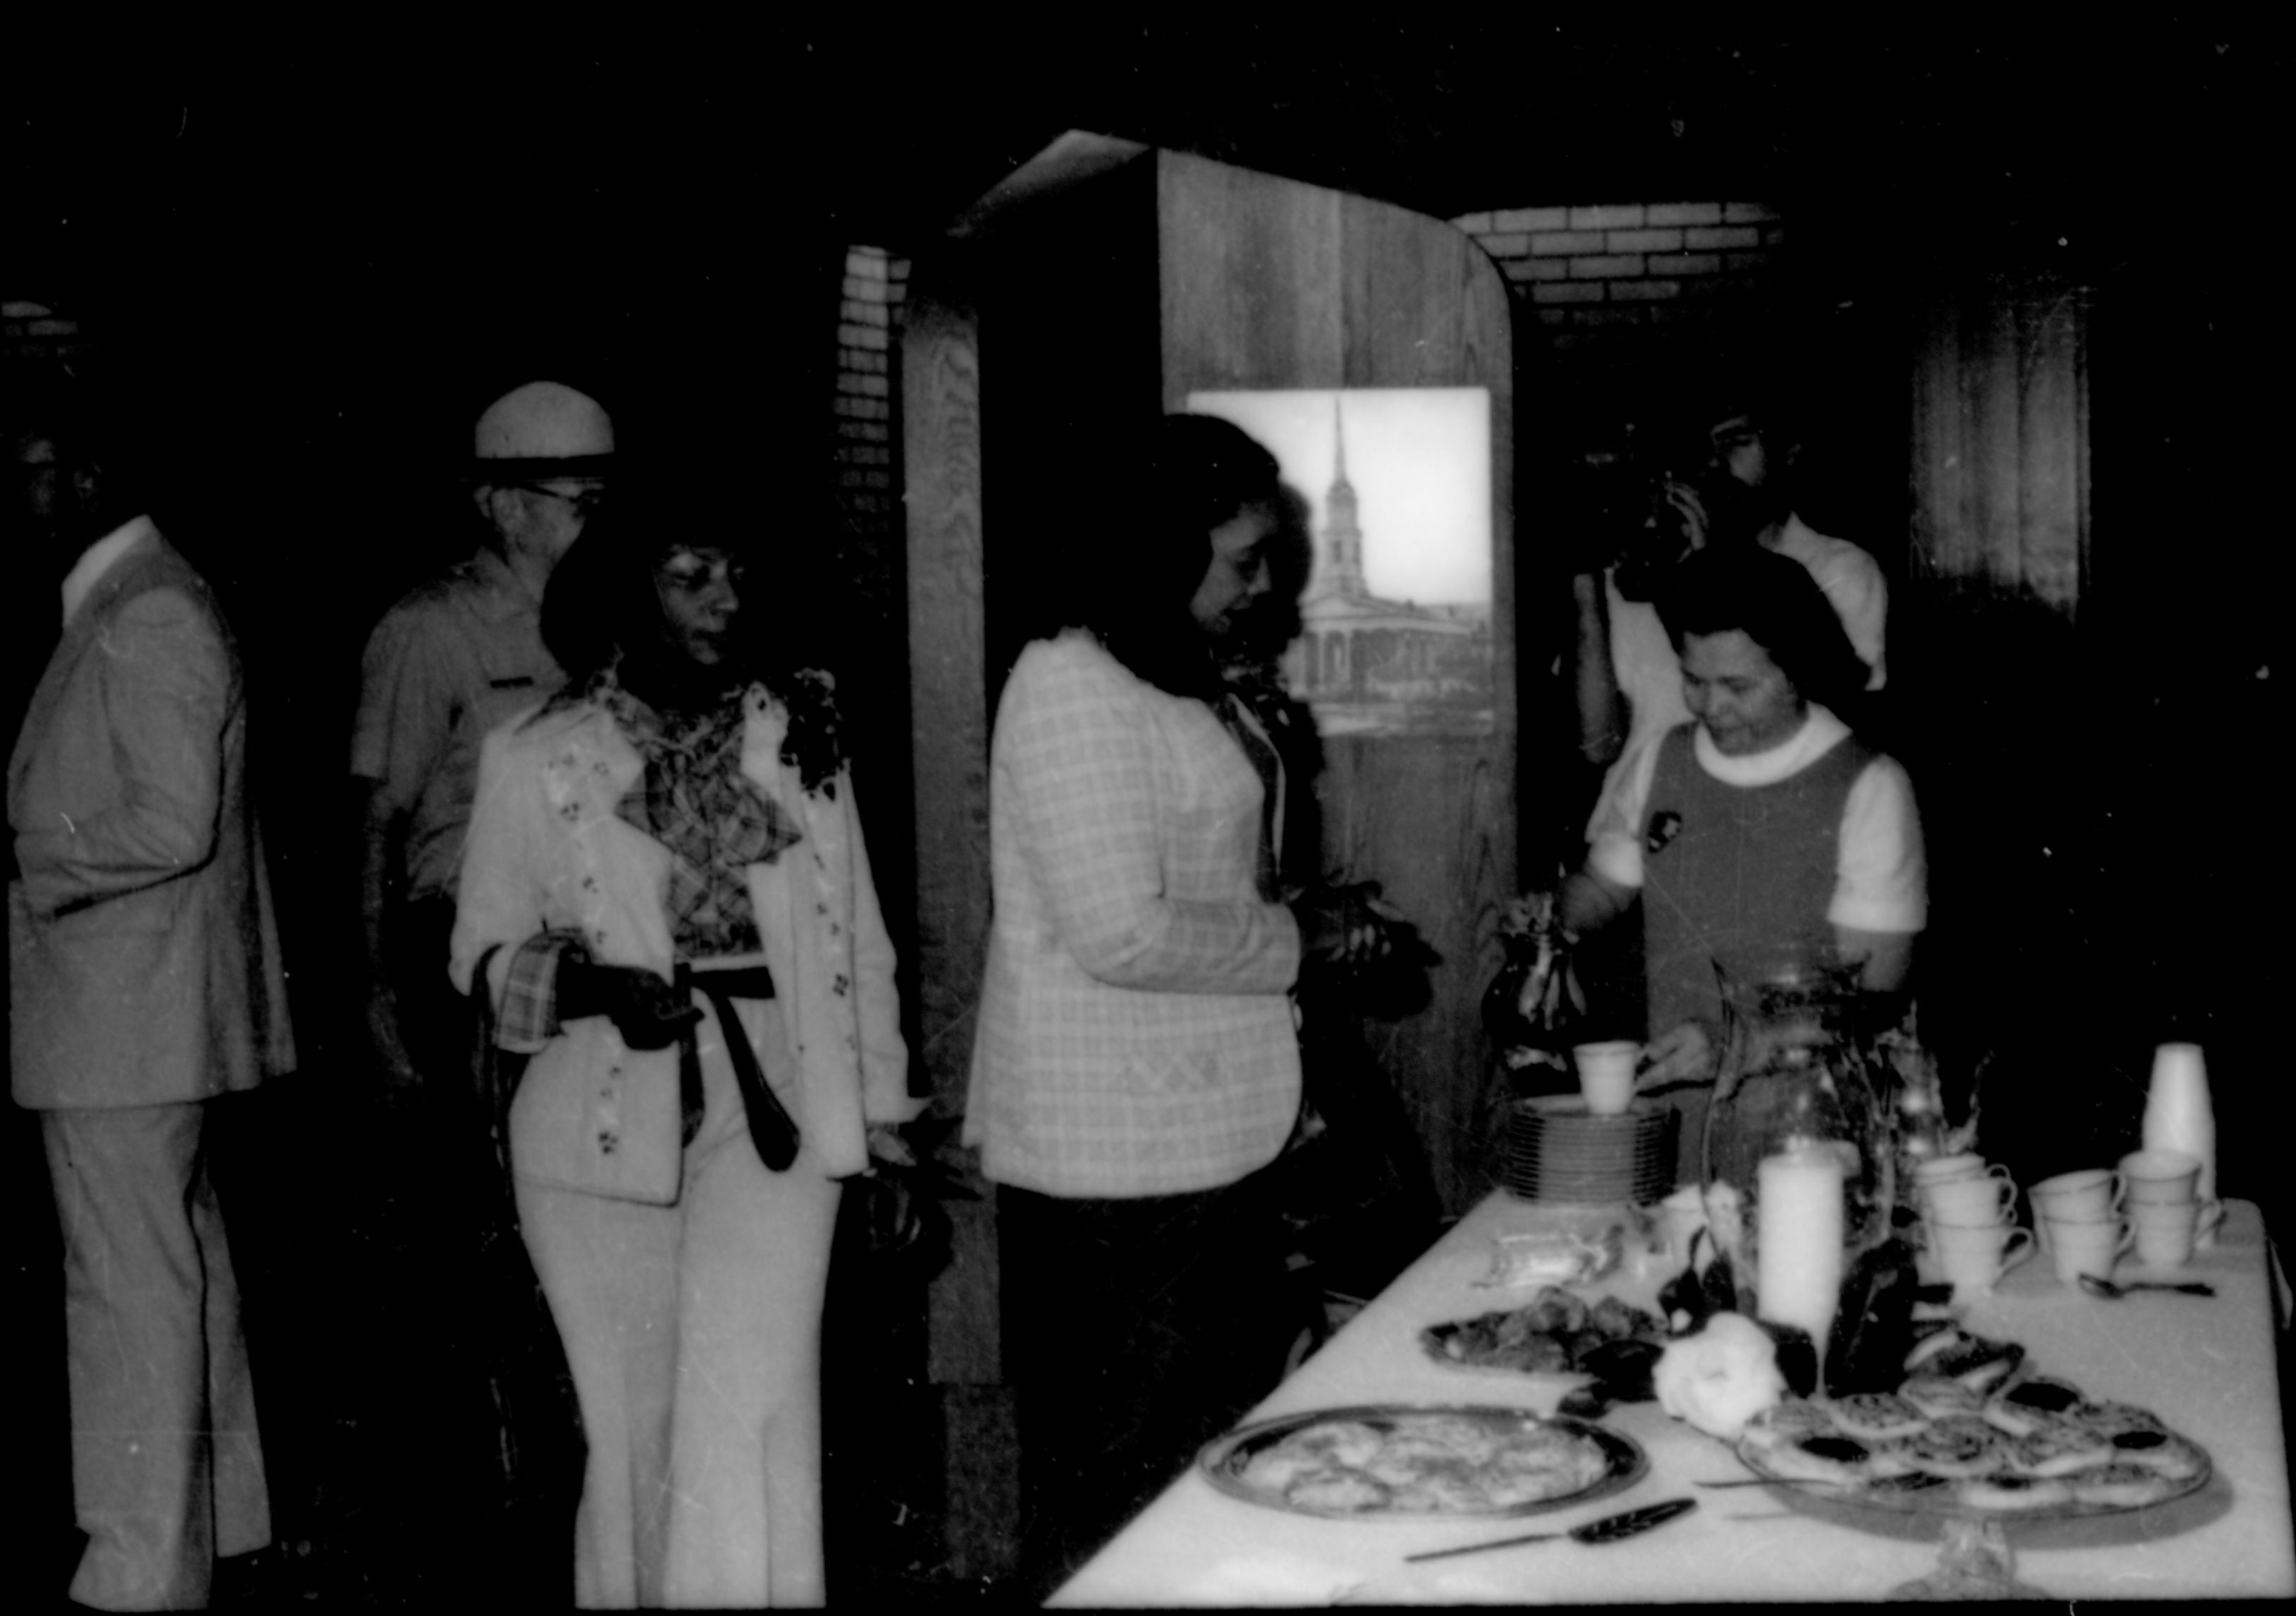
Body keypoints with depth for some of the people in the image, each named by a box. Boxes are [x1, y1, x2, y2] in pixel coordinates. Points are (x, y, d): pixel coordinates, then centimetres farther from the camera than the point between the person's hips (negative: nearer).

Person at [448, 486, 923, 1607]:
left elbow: (858, 939, 9)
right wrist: (586, 983, -16)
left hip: (768, 1109, 0)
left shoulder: (799, 736, 5)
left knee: (744, 1422, -9)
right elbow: (484, 951, 5)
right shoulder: (534, 758, -1)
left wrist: (885, 1119, 8)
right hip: (603, 1132, 0)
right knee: (632, 1430, 9)